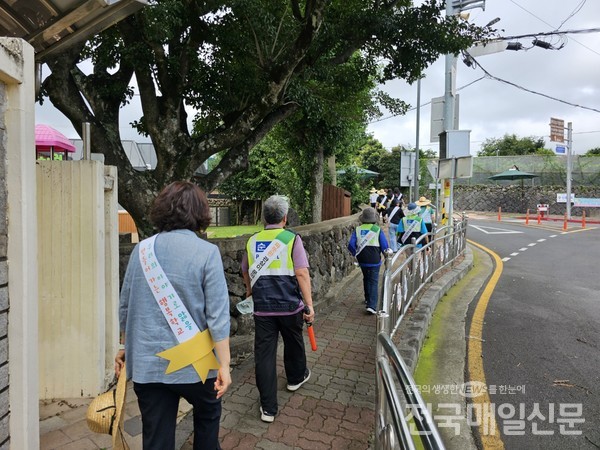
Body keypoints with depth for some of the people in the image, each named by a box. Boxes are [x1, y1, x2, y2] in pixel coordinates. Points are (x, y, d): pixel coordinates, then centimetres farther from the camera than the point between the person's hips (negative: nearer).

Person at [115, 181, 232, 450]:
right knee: (208, 414, 26)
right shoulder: (206, 252, -14)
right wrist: (224, 364, -8)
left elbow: (125, 307, 7)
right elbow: (217, 315, -15)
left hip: (147, 364, 3)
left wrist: (125, 346, 21)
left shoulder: (142, 249, -2)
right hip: (193, 363, -3)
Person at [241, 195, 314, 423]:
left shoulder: (252, 241, 6)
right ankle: (296, 377, 49)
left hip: (262, 307, 2)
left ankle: (268, 408, 12)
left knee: (264, 353, 6)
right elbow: (302, 274, -15)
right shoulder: (291, 239, -8)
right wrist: (309, 305, -11)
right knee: (293, 343, 23)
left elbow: (245, 271, 22)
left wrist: (250, 290, 40)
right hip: (289, 305, -2)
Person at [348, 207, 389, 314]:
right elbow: (384, 246, -8)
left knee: (366, 279, 23)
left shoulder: (358, 229, -1)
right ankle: (372, 305, -7)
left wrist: (356, 254, 9)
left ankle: (368, 299, 39)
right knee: (373, 282, 2)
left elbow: (351, 245, -7)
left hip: (362, 260, 3)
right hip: (374, 260, -3)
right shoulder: (378, 229, -7)